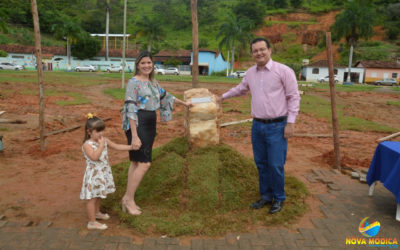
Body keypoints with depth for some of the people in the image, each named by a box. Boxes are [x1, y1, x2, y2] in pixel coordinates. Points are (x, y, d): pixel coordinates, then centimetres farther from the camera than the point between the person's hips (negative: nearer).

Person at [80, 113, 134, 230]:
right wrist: (101, 145, -27)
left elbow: (117, 146, 7)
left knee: (98, 195, 25)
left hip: (103, 172, 7)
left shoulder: (104, 140, 2)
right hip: (94, 174, -7)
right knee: (92, 197, 2)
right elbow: (94, 157, -32)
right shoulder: (87, 145, -19)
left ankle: (97, 213, 45)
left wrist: (131, 147, 0)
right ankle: (92, 222, 11)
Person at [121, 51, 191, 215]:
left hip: (150, 125, 8)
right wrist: (134, 136, -21)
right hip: (137, 125, -8)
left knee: (136, 162, 9)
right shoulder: (134, 82, -9)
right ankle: (129, 198, 2)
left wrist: (184, 103, 42)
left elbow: (164, 95, 31)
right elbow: (130, 110, -15)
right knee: (144, 163, -12)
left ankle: (128, 200, 17)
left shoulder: (153, 82, 14)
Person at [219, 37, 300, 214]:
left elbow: (294, 97, -8)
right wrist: (224, 96, 39)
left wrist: (290, 123, -12)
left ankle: (279, 199, 18)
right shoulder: (250, 73, 8)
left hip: (277, 126, -5)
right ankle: (266, 196, 28)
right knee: (261, 164, 12)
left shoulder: (283, 71, -9)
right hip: (257, 126, 6)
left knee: (276, 165, -2)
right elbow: (241, 89, 28)